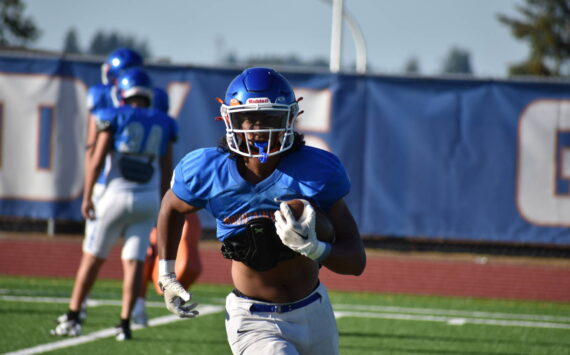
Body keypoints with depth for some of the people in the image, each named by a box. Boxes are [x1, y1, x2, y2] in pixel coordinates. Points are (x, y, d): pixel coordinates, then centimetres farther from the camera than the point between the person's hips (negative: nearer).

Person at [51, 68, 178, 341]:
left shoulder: (114, 118, -2)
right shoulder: (162, 125, 8)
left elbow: (97, 160, -8)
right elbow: (166, 171, 9)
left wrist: (86, 197, -3)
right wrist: (163, 206, 17)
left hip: (114, 194, -2)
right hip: (148, 198, 2)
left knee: (92, 257, 7)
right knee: (133, 262, 3)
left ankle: (72, 318, 8)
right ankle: (125, 324, -4)